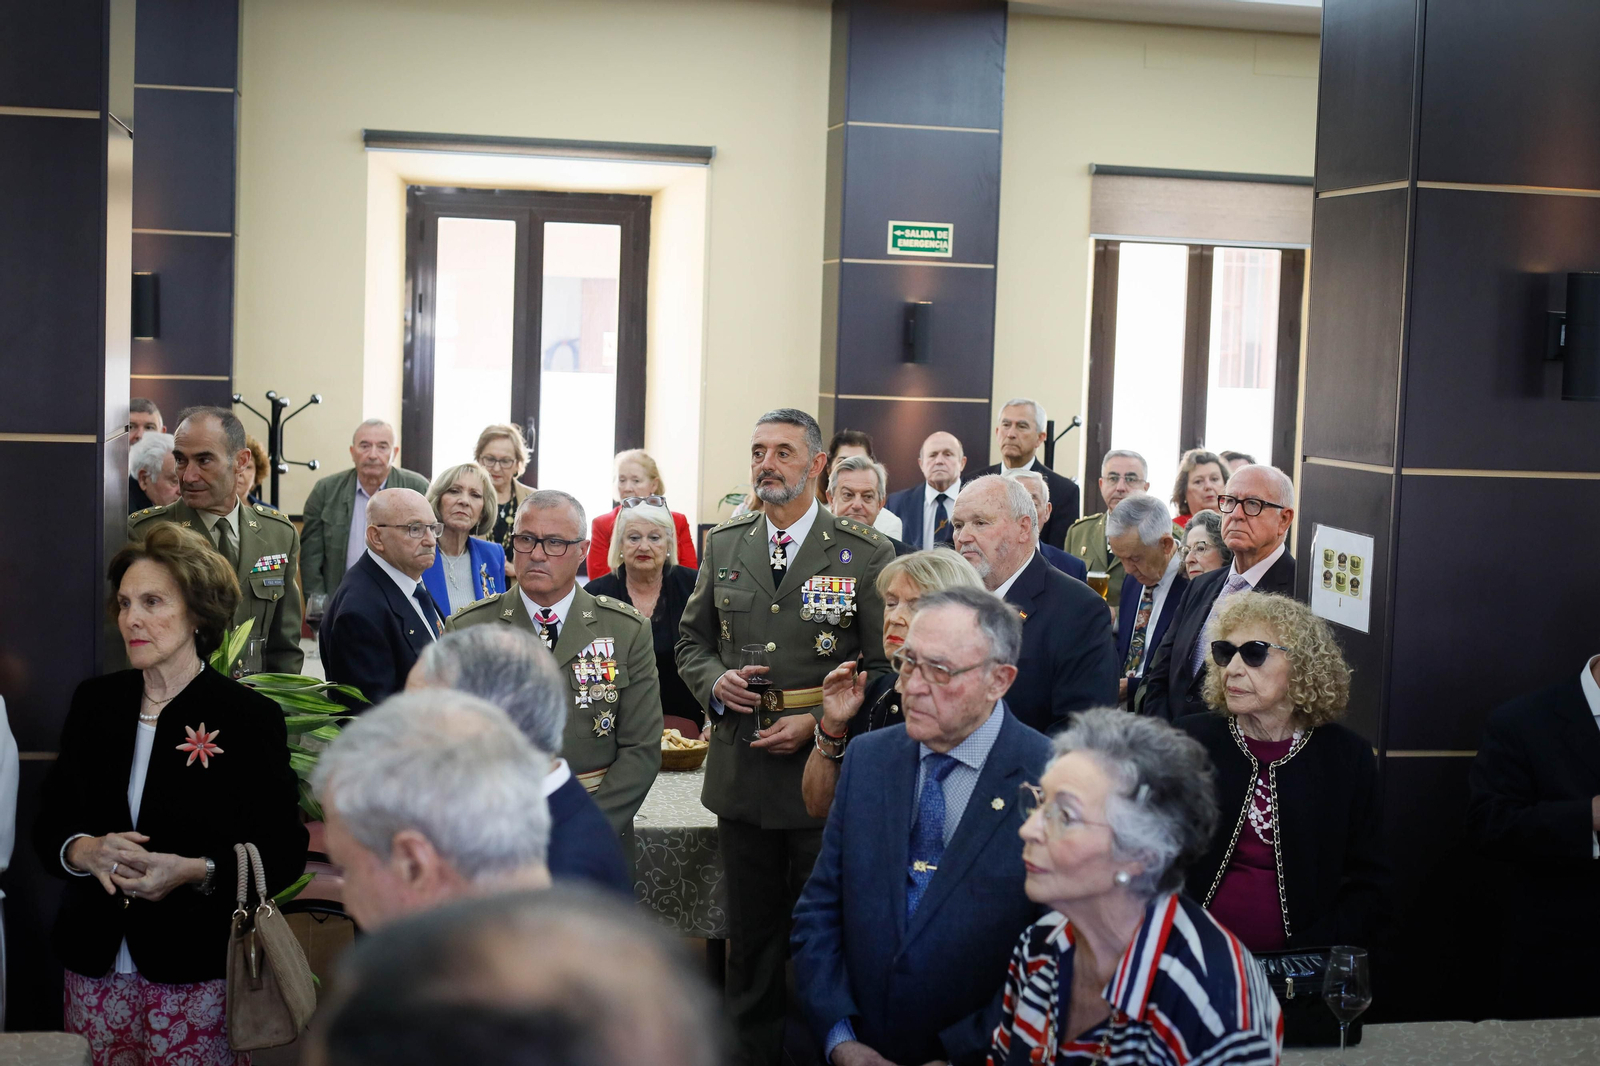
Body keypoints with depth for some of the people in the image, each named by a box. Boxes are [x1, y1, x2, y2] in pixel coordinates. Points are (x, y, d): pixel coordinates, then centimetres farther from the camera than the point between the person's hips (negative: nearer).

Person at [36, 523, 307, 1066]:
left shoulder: (250, 717, -6)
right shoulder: (94, 701, 9)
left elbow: (284, 854, -6)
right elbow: (48, 826, 11)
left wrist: (195, 872, -21)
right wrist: (87, 852, -12)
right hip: (96, 965, 4)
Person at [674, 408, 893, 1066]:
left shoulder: (866, 554, -5)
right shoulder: (723, 546, 8)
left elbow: (887, 667, -5)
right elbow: (693, 640, 16)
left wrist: (820, 722, -15)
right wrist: (715, 682, -6)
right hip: (742, 776, 4)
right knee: (750, 935, 14)